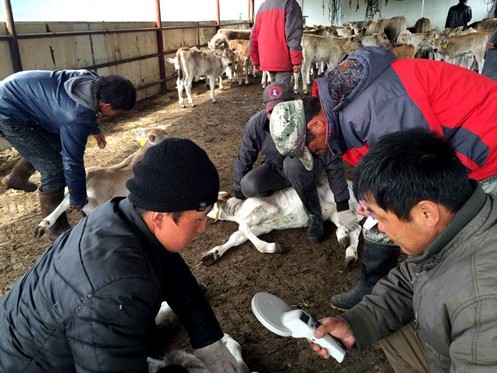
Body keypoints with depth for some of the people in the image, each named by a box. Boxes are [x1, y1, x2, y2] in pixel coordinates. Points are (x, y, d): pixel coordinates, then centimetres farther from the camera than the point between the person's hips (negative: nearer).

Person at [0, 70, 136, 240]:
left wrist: (95, 130, 28)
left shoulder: (91, 81, -10)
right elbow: (72, 161, -23)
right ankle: (57, 228, 5)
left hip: (17, 90, 10)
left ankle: (16, 178, 48)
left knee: (55, 143, 25)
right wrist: (78, 200, -10)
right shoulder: (77, 117, -33)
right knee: (54, 167, -11)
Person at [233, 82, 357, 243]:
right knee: (249, 187, -28)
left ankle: (314, 216, -18)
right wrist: (238, 197, -3)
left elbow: (333, 163, -26)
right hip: (276, 169, 3)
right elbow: (243, 162, -10)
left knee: (293, 162, -38)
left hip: (305, 168, -2)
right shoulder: (255, 124, -23)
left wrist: (343, 207, -24)